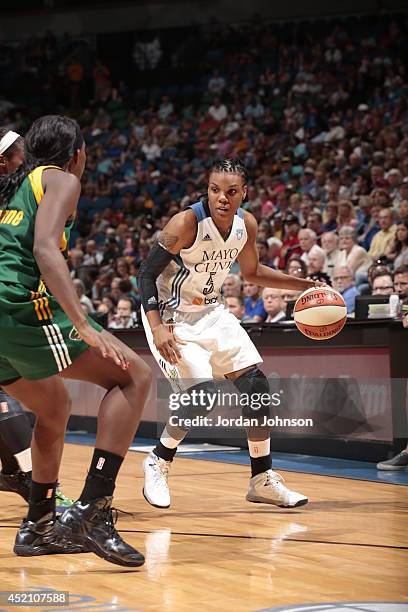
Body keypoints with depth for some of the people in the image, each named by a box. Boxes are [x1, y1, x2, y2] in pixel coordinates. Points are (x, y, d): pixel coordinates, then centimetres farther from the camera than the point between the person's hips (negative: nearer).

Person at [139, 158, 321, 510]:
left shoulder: (247, 224, -6)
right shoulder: (186, 223, -25)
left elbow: (251, 272, 13)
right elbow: (147, 274, -21)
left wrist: (305, 286, 6)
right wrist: (157, 328, -33)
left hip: (212, 312, 7)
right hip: (173, 316, -6)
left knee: (256, 385, 0)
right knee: (203, 393, -20)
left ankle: (263, 481, 11)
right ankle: (158, 463, 4)